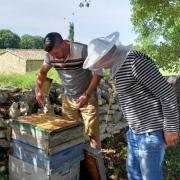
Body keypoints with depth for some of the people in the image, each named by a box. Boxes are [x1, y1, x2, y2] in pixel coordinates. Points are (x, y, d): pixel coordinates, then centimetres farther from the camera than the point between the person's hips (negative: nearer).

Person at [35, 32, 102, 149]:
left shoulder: (83, 50, -25)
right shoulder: (50, 55, -11)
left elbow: (98, 72, -18)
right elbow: (42, 72, 7)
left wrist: (87, 95, -24)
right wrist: (38, 89, -10)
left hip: (88, 97, -4)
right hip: (68, 99, 4)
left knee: (92, 133, 0)